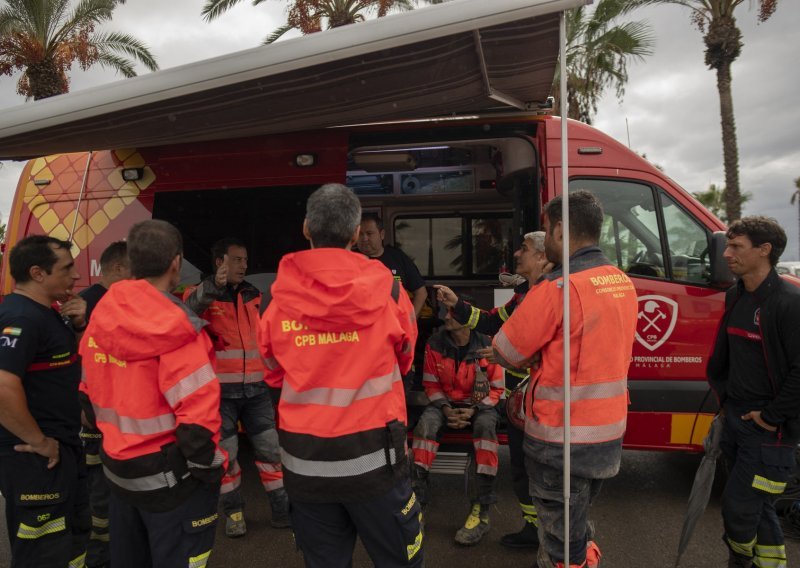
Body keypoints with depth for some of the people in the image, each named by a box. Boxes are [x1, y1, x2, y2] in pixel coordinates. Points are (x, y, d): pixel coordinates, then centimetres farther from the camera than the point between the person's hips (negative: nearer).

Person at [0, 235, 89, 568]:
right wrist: (39, 442, -22)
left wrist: (80, 325, 1)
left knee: (74, 537, 24)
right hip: (37, 459, -10)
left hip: (62, 447, 10)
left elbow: (78, 357, 21)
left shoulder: (46, 313, 9)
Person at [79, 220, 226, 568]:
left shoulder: (101, 317, 1)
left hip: (118, 470, 8)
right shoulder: (173, 327, -23)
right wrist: (204, 468, -11)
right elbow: (197, 411, -26)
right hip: (169, 478, -8)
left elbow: (90, 393, 10)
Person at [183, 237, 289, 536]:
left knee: (270, 450, 7)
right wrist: (214, 286, -47)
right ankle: (233, 512, 26)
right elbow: (189, 308, -31)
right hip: (220, 391, -4)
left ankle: (282, 509, 19)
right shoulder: (201, 294, -5)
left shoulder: (252, 295, 11)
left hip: (255, 388, 4)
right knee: (225, 455, 7)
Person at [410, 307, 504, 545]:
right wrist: (446, 409, -13)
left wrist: (473, 410, -17)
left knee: (485, 425, -35)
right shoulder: (435, 344, -6)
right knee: (427, 422, -31)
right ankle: (415, 495, -25)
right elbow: (431, 384, 3)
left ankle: (482, 510, -30)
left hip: (479, 404, -2)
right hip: (446, 402, 2)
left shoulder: (485, 346, -13)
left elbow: (496, 388, -3)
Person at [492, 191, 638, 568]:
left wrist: (535, 359, 2)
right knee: (575, 525, 26)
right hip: (608, 434, 8)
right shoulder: (623, 283, 5)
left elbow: (505, 352, -15)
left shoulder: (559, 287, -22)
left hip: (563, 441, -8)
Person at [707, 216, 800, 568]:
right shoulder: (736, 295, 7)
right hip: (734, 418, 8)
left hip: (768, 430, -7)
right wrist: (723, 394, 16)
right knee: (756, 504, 18)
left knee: (738, 505, 0)